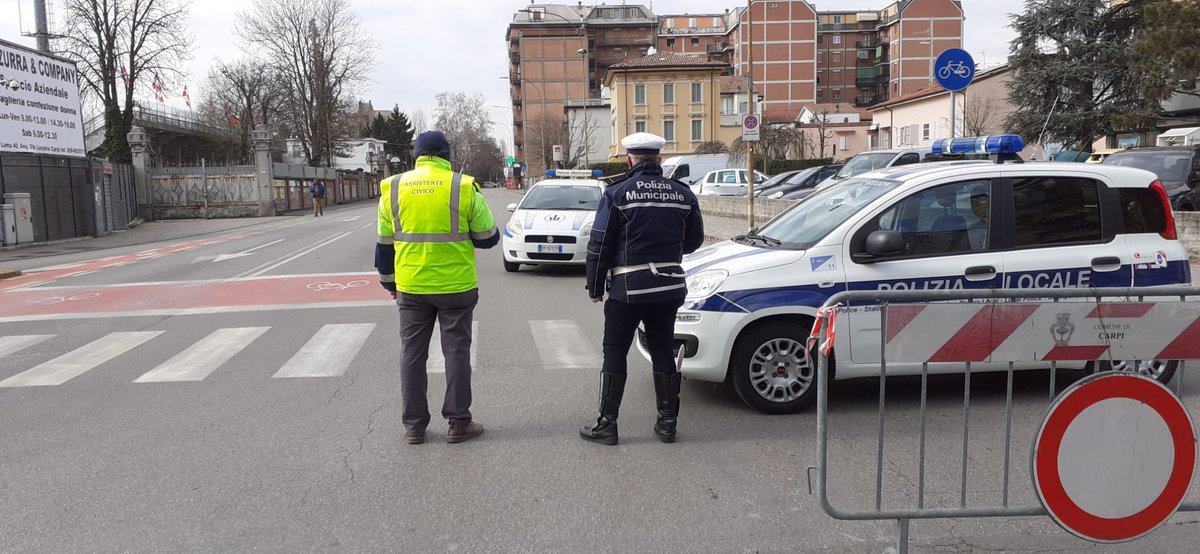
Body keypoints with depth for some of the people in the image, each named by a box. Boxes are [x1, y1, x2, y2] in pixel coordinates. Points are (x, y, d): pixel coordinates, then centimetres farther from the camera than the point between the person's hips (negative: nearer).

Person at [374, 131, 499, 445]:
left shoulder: (393, 188, 1)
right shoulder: (464, 187, -7)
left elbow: (385, 243, 8)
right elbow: (488, 238, -2)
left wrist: (389, 282, 20)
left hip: (410, 288, 2)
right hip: (456, 286, -2)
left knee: (412, 353, 12)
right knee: (456, 352, 9)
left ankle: (414, 426, 18)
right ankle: (459, 423, 15)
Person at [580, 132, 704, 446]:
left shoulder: (617, 194, -8)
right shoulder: (682, 194, 3)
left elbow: (599, 246, -8)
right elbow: (694, 240, 12)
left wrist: (595, 287, 2)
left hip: (627, 288, -4)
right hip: (668, 287, 4)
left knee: (615, 353, 5)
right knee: (663, 352, 13)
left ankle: (607, 424, 8)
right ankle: (667, 422, 17)